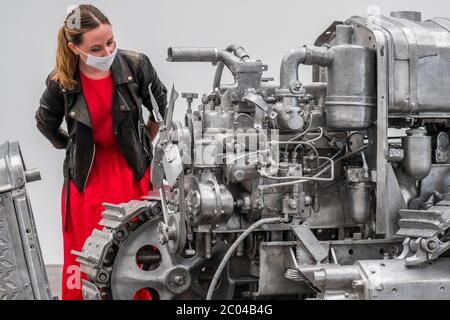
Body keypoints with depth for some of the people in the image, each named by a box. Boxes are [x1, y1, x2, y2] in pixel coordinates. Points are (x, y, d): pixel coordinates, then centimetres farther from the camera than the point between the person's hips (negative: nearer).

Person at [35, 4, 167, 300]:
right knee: (87, 251, 4)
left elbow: (162, 106, 5)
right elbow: (45, 123, 10)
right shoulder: (60, 82, -12)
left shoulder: (135, 65, -14)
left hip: (132, 167, 0)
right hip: (86, 173, 0)